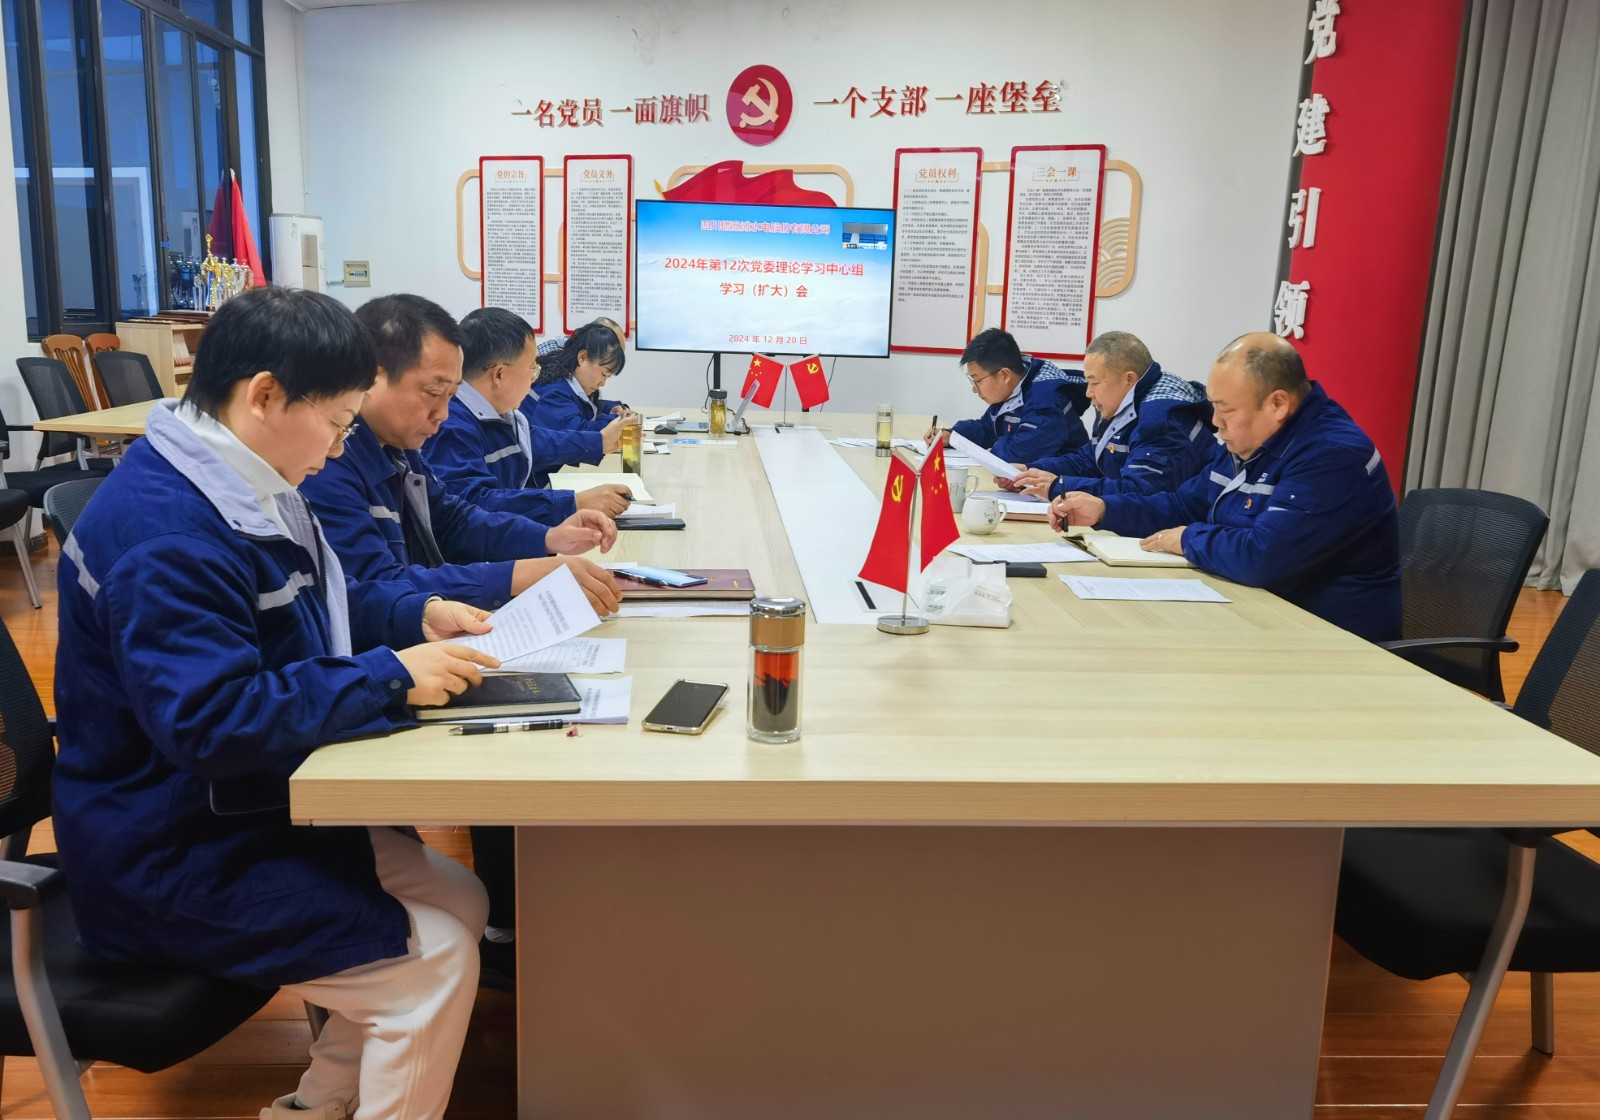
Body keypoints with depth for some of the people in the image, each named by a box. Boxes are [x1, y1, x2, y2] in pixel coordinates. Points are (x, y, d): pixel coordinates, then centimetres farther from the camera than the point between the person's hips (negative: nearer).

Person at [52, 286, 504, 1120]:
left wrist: (417, 615, 0)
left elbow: (316, 604, 18)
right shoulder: (166, 533, -27)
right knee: (435, 959, -15)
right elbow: (214, 723, -33)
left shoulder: (232, 486, 4)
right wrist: (392, 676, -28)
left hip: (244, 810, 10)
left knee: (459, 899, 8)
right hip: (168, 857, -10)